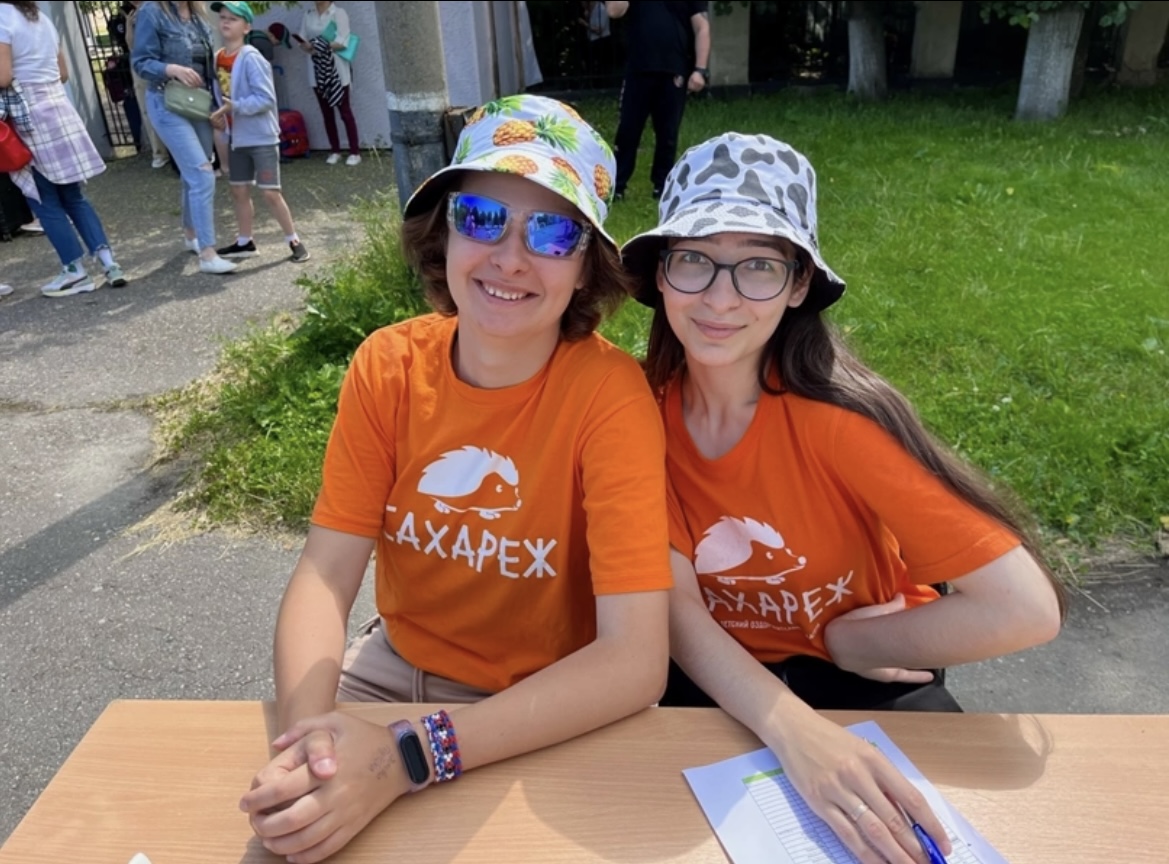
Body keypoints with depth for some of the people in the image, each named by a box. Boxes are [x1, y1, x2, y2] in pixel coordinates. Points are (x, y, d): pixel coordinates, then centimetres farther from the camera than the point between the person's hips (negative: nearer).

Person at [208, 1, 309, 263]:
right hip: (237, 137, 7)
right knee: (239, 191, 13)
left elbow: (266, 99, -21)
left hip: (262, 136, -7)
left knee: (270, 193, -6)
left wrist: (234, 107, -26)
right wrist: (219, 115, -1)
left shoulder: (251, 58, -15)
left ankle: (294, 241, 8)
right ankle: (244, 242, 25)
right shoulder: (217, 58, 7)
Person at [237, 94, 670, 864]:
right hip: (396, 666, 3)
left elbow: (635, 660, -27)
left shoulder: (609, 393, -23)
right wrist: (306, 733, -30)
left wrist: (408, 758, -34)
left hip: (550, 712, -3)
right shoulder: (387, 366, -10)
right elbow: (326, 572, -11)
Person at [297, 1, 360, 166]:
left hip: (336, 70, -4)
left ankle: (355, 152, -1)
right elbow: (302, 42, 7)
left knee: (344, 111, -3)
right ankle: (335, 151, 15)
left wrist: (321, 45, -17)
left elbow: (343, 42, -12)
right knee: (326, 112, 7)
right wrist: (308, 47, -15)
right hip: (317, 71, 4)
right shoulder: (308, 16, 10)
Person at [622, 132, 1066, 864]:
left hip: (860, 678, -2)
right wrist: (793, 730, -36)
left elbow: (1025, 609, -28)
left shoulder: (835, 415, -25)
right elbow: (676, 606, -19)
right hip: (713, 681, 2)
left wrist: (841, 638, -14)